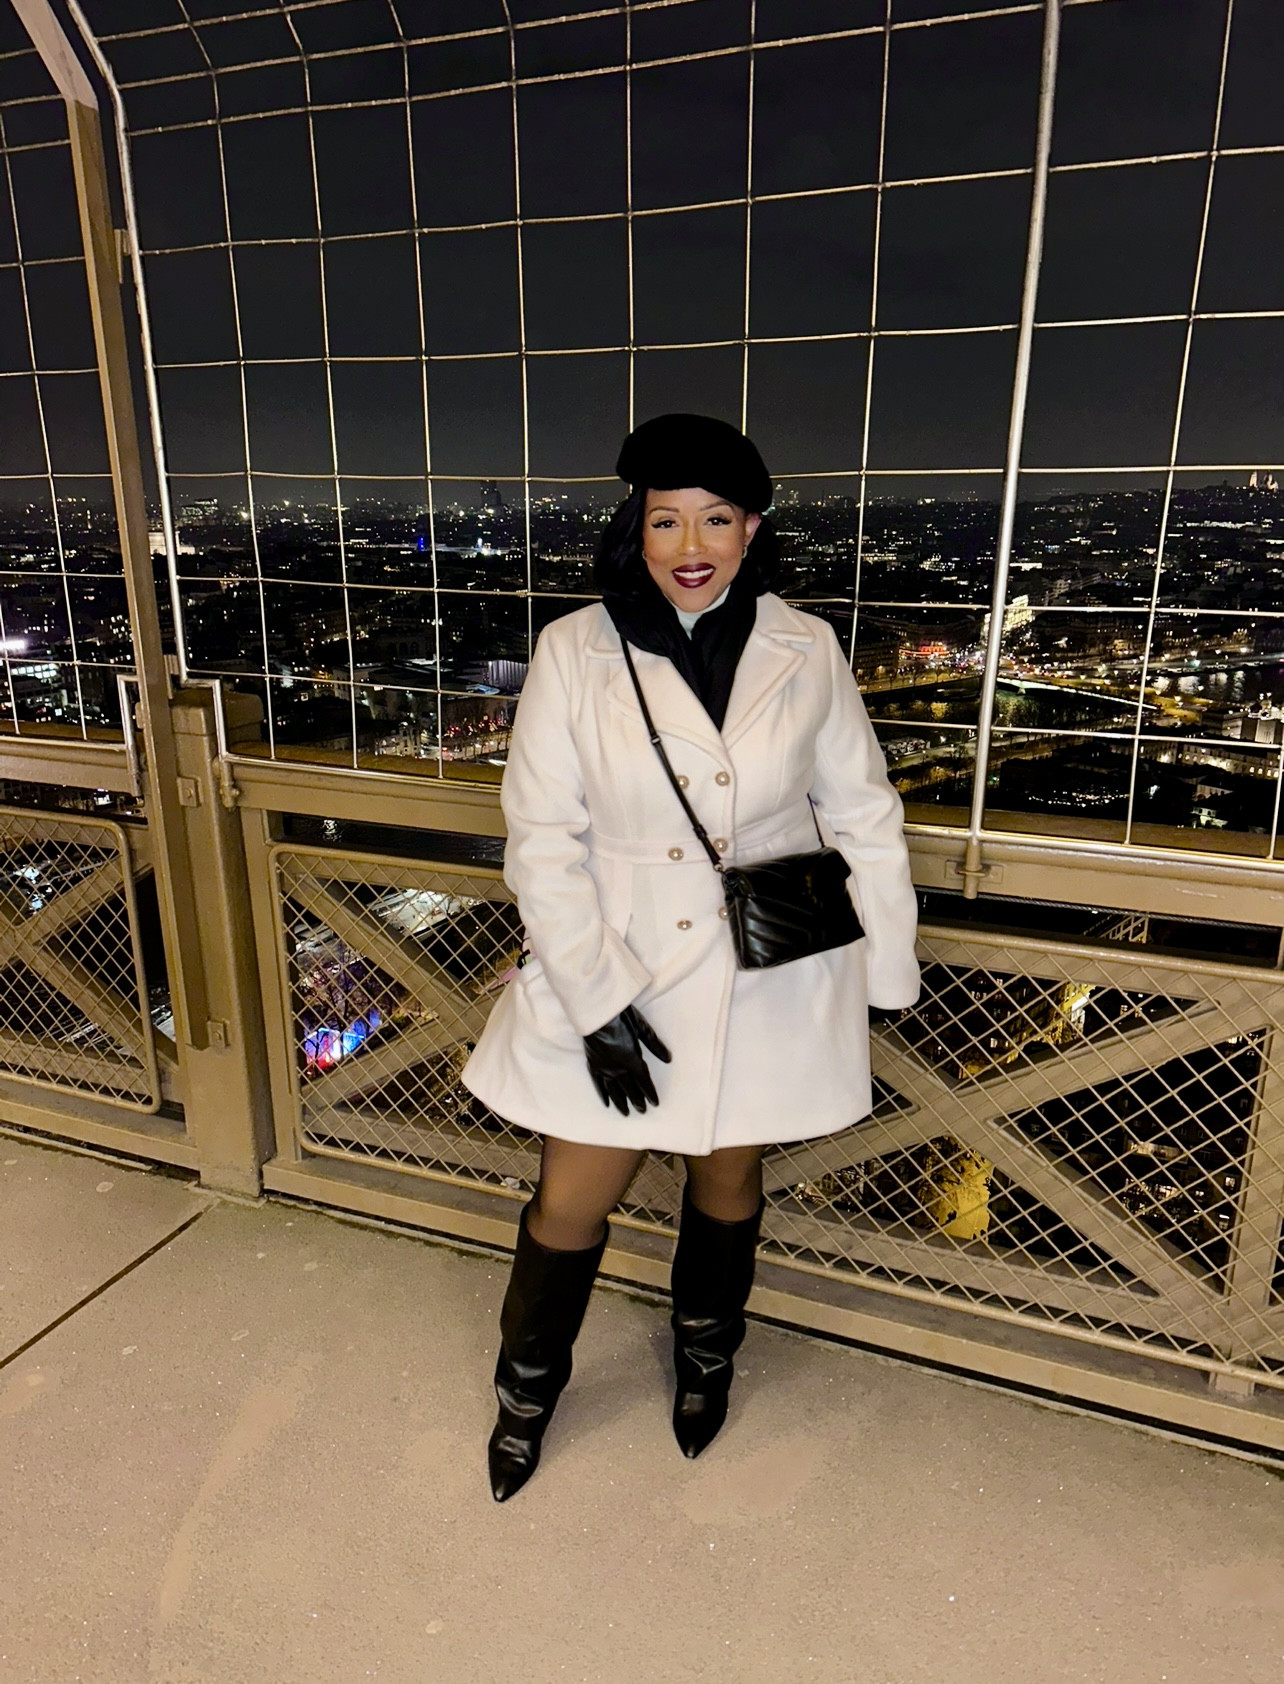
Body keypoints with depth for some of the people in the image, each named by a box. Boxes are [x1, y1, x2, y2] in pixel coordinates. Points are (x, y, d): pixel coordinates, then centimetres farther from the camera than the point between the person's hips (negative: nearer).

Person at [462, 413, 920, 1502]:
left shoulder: (806, 652, -5)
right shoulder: (575, 651, -10)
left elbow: (864, 816, 3)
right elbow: (544, 842, -10)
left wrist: (888, 971, 4)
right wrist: (601, 1001, -14)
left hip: (764, 984, 2)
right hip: (612, 975, -1)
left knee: (728, 1180, 21)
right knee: (571, 1204, 10)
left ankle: (706, 1354, 52)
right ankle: (529, 1383, 42)